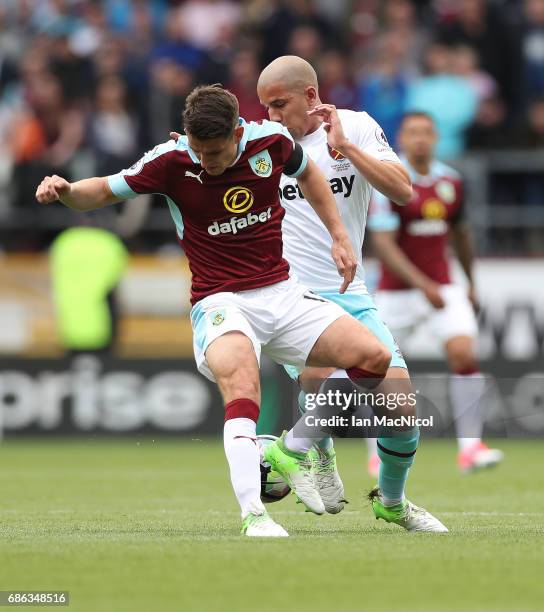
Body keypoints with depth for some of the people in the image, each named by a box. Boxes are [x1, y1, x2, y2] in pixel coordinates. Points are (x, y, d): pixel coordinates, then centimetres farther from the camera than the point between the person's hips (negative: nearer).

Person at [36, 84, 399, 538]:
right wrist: (65, 190, -23)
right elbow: (104, 191, -1)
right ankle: (253, 516, -43)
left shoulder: (271, 140, -5)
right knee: (241, 381, -35)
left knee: (374, 357, -8)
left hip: (283, 295, 5)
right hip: (220, 303, -4)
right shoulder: (171, 161, -12)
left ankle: (291, 452, 12)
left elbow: (308, 173, 18)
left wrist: (339, 236, 12)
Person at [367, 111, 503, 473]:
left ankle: (470, 446, -16)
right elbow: (383, 243, -17)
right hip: (397, 290, -3)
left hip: (442, 287, 3)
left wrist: (472, 283, 24)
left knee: (464, 354, -17)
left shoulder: (451, 181, 4)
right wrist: (423, 285, -24)